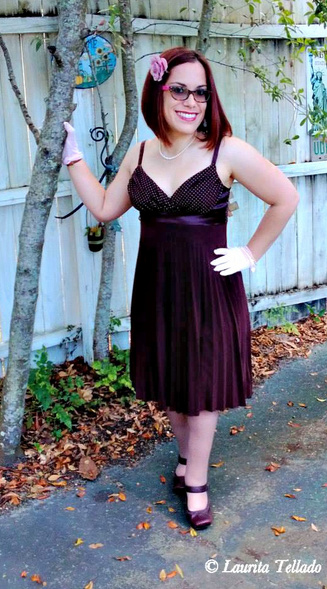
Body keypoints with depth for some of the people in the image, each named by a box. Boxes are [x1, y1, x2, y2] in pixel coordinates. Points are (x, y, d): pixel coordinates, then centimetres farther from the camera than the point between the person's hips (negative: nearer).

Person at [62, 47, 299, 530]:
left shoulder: (228, 151, -13)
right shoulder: (140, 155, 1)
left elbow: (286, 198, -6)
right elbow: (104, 208, 11)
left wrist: (251, 254, -6)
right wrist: (72, 157, 9)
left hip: (209, 286, -4)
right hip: (156, 285, 4)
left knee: (202, 384, 8)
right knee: (168, 380, 17)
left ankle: (196, 482, 26)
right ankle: (187, 456, 42)